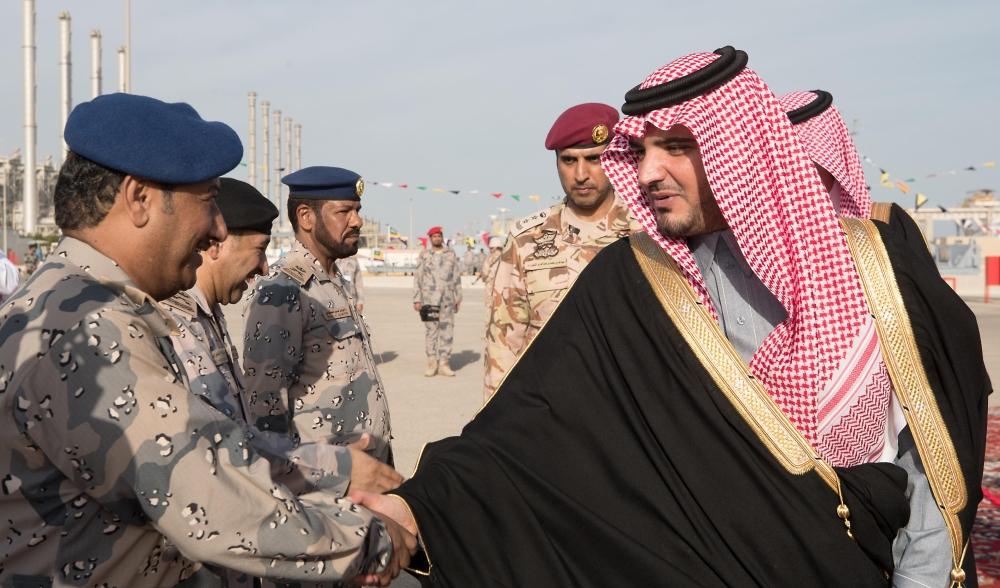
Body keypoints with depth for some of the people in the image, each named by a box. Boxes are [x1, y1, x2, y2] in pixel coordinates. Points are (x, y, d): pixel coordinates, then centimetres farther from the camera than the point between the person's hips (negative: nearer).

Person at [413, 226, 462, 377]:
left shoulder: (451, 254, 9)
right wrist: (417, 299, -3)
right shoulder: (424, 255, 4)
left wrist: (458, 297, 8)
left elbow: (457, 277, 11)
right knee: (430, 331, 0)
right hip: (429, 299, -2)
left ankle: (444, 364, 8)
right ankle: (432, 363, 8)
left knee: (447, 331, 1)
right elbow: (417, 278, 3)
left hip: (447, 300, 2)